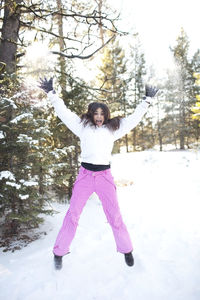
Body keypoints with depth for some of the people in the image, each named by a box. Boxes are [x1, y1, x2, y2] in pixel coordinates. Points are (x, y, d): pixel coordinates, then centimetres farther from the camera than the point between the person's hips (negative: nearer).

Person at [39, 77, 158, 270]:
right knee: (73, 214, 2)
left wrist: (147, 100, 15)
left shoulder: (112, 129, 10)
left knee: (114, 215, 5)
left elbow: (133, 118, 13)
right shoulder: (83, 127, 7)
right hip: (85, 175, 0)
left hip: (105, 176, 1)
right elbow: (64, 112, 8)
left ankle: (126, 249, 26)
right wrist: (51, 93, 8)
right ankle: (59, 252, 18)